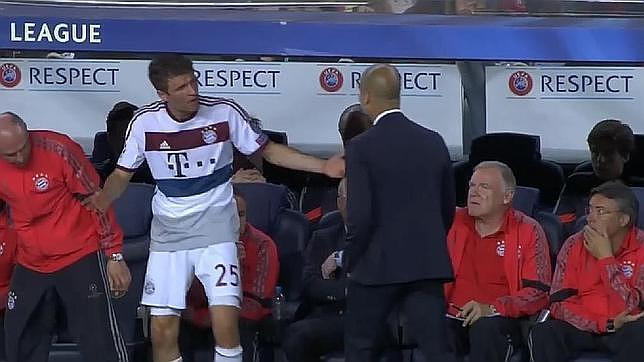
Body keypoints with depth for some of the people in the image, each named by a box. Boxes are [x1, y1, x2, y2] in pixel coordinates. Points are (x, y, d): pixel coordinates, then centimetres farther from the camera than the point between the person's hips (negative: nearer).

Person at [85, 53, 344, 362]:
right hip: (168, 232, 2)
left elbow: (268, 150, 1)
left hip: (216, 228, -2)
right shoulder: (144, 122, -9)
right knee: (162, 332, 0)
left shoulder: (224, 112, -12)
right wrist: (102, 199, -17)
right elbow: (123, 174, 4)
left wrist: (323, 166, -8)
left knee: (225, 324, -16)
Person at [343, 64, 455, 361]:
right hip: (428, 264, 4)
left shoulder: (361, 147, -10)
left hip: (378, 265, -4)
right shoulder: (434, 142, 6)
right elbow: (448, 209, 13)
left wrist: (350, 261, 1)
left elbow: (360, 216, -14)